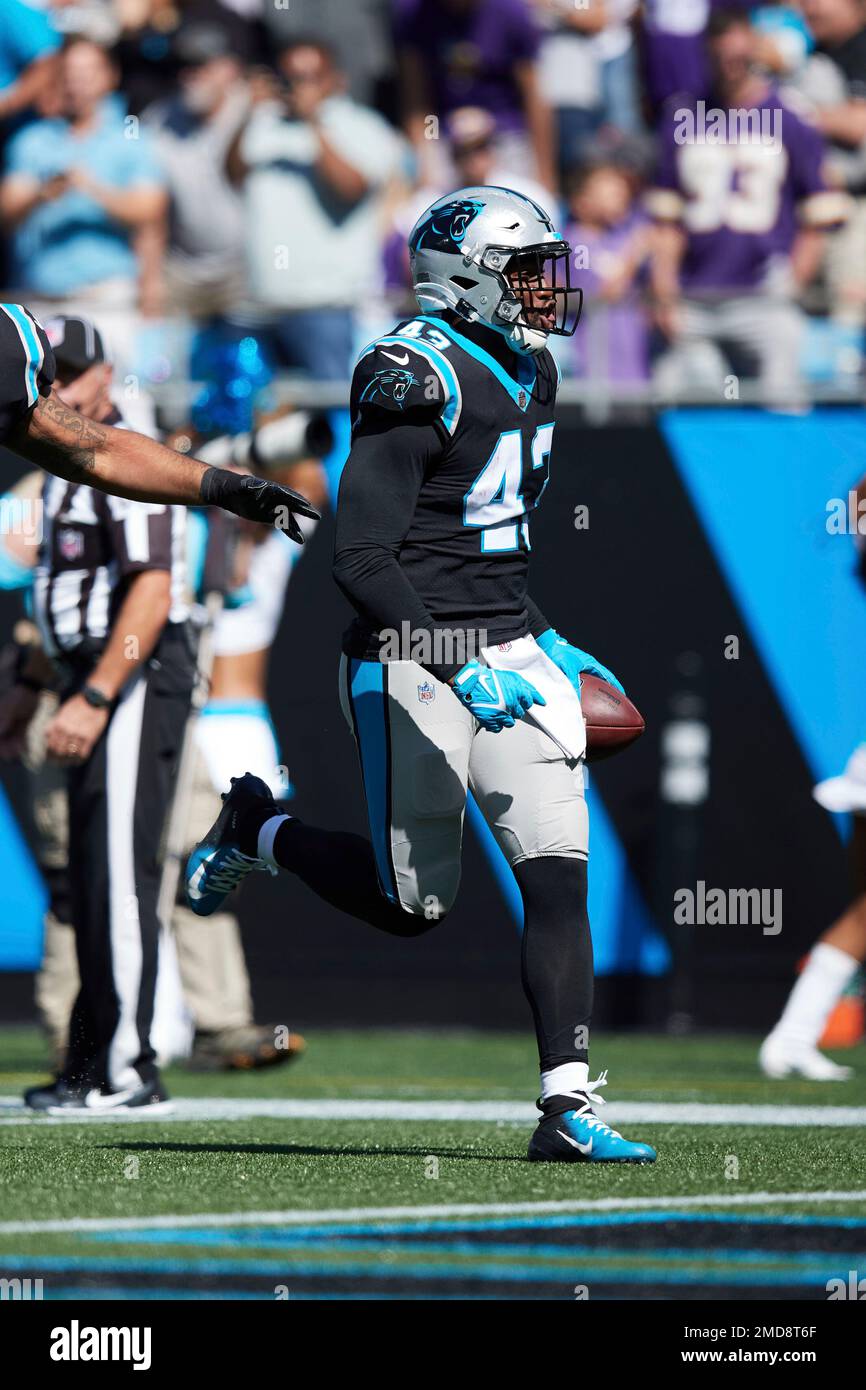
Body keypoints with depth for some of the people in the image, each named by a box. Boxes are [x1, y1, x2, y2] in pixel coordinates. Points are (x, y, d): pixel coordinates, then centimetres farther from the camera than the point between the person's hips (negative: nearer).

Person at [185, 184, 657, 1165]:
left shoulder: (527, 373, 12)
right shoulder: (418, 381, -16)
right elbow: (360, 559, -21)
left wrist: (541, 640, 22)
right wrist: (459, 668, -27)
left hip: (506, 648, 8)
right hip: (413, 660, -8)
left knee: (558, 875, -5)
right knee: (409, 905, 1)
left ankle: (568, 1108, -6)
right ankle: (256, 830, 29)